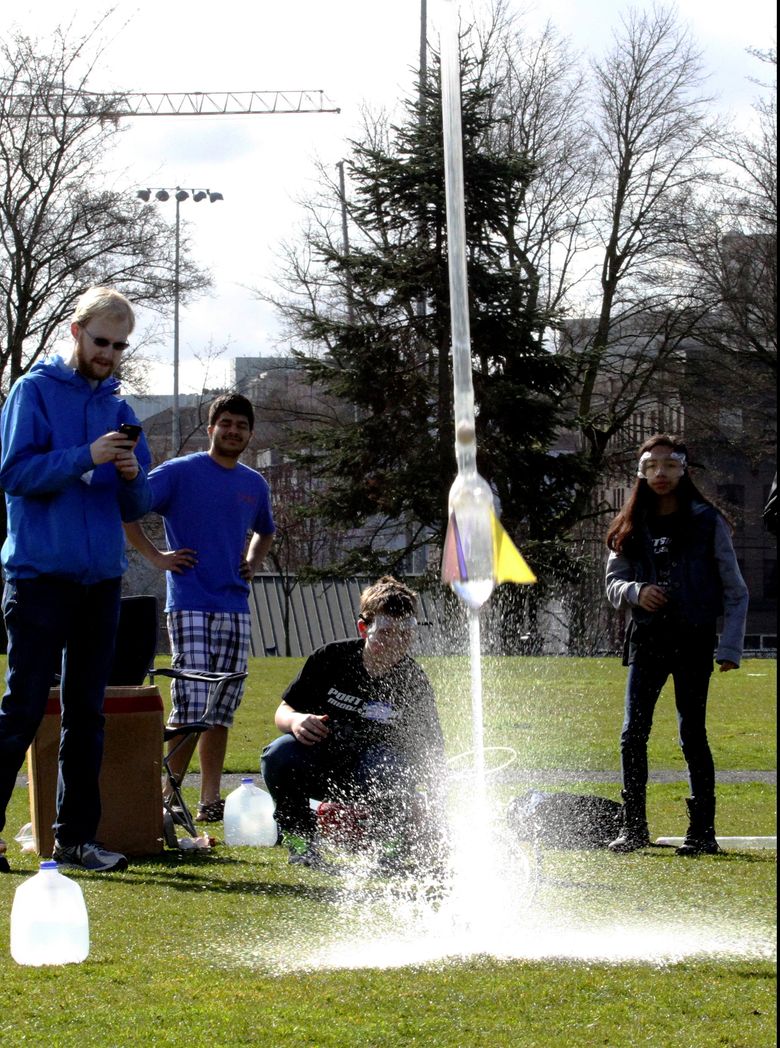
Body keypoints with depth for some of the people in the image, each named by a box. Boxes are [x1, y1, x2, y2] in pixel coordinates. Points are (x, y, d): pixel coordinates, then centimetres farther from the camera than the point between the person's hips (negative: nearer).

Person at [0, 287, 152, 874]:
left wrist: (133, 477, -9)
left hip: (102, 581, 5)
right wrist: (86, 457, -21)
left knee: (87, 714, 8)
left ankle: (77, 836, 12)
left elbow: (138, 507, 13)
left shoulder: (118, 408, 13)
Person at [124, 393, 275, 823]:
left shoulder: (255, 485, 17)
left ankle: (210, 800, 9)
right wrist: (156, 556, -9)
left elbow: (265, 532, 36)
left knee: (221, 710, 5)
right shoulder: (180, 473, -1)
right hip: (189, 605, -5)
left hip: (235, 609, 6)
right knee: (191, 705, -12)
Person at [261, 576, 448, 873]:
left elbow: (433, 757, -14)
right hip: (317, 770, 1)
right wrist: (295, 721, -25)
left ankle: (401, 843, -6)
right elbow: (283, 711, 2)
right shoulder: (331, 659, -9)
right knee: (278, 755, -31)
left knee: (385, 765, -37)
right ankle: (303, 842, -6)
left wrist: (432, 822, -28)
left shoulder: (414, 683, -11)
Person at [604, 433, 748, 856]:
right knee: (633, 735, -1)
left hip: (693, 639, -3)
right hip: (647, 638, 3)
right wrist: (635, 591, -13)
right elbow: (612, 582, 12)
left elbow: (735, 590, 1)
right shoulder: (631, 527, 10)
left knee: (692, 735, -4)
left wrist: (730, 647, -8)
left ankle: (702, 830, 2)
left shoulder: (706, 521, 1)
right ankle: (634, 826, 9)